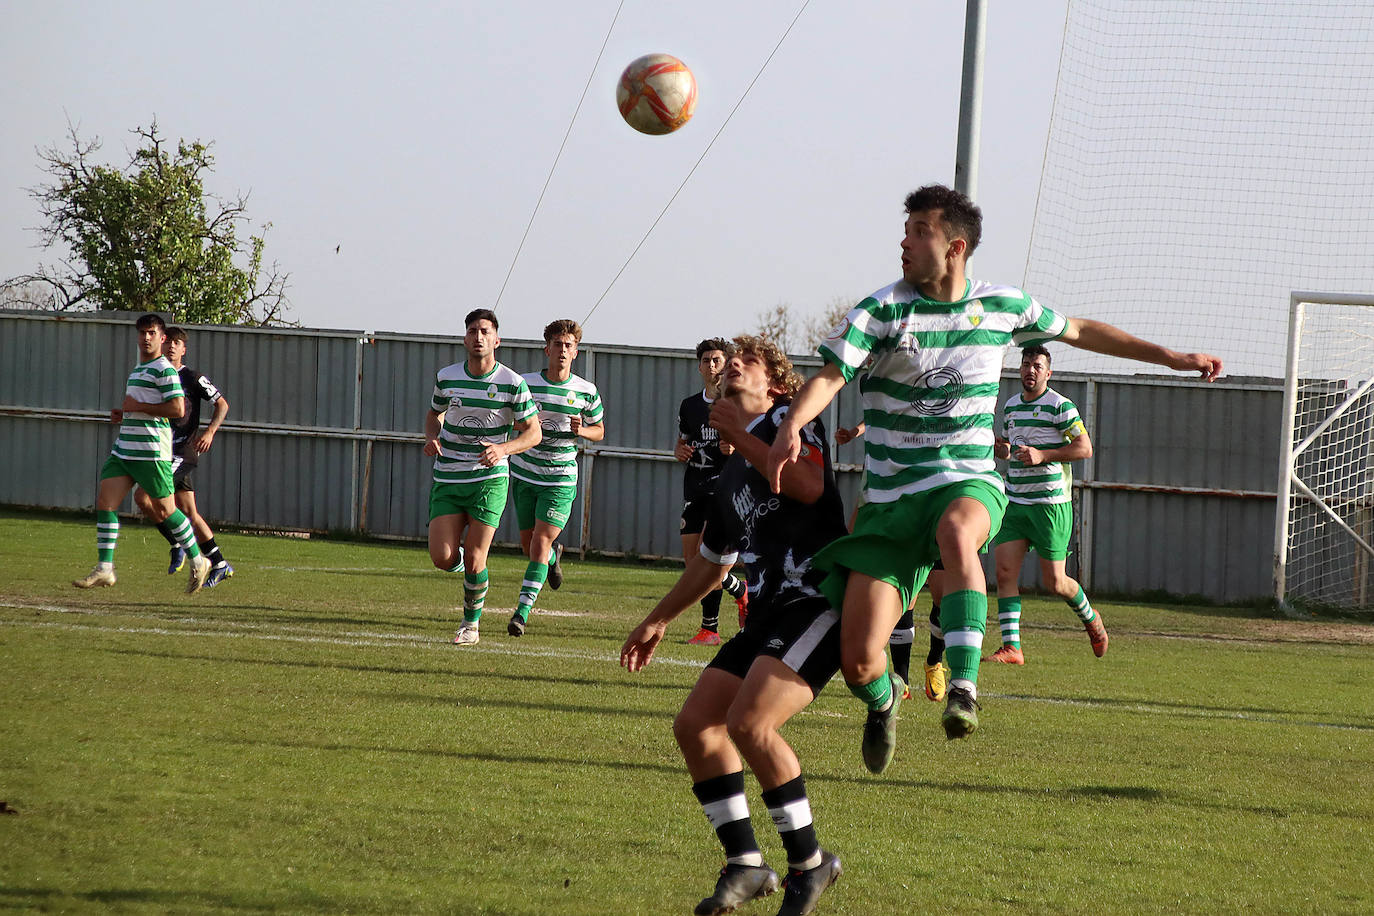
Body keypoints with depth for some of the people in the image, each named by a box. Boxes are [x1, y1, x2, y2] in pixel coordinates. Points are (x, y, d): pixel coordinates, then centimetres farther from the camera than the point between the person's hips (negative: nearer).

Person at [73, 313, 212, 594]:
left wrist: (138, 406, -15)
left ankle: (197, 562, 17)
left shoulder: (164, 369, -10)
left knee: (163, 510, 0)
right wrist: (123, 413, 13)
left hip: (151, 452, -9)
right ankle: (104, 569, -3)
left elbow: (177, 409, -19)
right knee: (105, 502, -2)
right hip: (123, 451, 9)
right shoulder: (138, 369, 20)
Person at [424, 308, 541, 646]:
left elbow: (533, 432, -1)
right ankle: (465, 563, 28)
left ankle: (471, 622, 16)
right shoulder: (446, 378, 0)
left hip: (489, 479, -2)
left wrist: (503, 448, -20)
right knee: (443, 559, -8)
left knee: (474, 559, -6)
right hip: (448, 479, 2)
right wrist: (432, 438, -3)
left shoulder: (513, 384, -8)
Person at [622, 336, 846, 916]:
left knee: (748, 723, -24)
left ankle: (809, 863, -10)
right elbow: (711, 560, 36)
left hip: (818, 602, -9)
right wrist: (658, 621, 40)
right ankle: (744, 866, 5)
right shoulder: (731, 475, 23)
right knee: (694, 725, -1)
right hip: (767, 612, 9)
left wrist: (742, 438, -13)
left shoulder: (789, 421, 0)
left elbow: (810, 486, -20)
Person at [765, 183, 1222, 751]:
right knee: (858, 661, -9)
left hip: (969, 481, 0)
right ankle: (882, 702, 30)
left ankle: (963, 687, -42)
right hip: (892, 494, 0)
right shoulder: (884, 310, -5)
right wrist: (791, 426, -38)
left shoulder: (1003, 306, 4)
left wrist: (1171, 357, 22)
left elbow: (1080, 331, 21)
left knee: (956, 530, -41)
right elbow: (829, 377, -16)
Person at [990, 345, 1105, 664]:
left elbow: (1085, 448, -11)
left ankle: (1089, 617, 30)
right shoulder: (1011, 405, 13)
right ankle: (1011, 647, -9)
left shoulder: (1060, 406, -8)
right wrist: (1001, 448, 3)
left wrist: (1042, 455, -21)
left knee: (1055, 583, 0)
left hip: (1051, 503, -6)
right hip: (1014, 503, 6)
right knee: (1004, 571, -9)